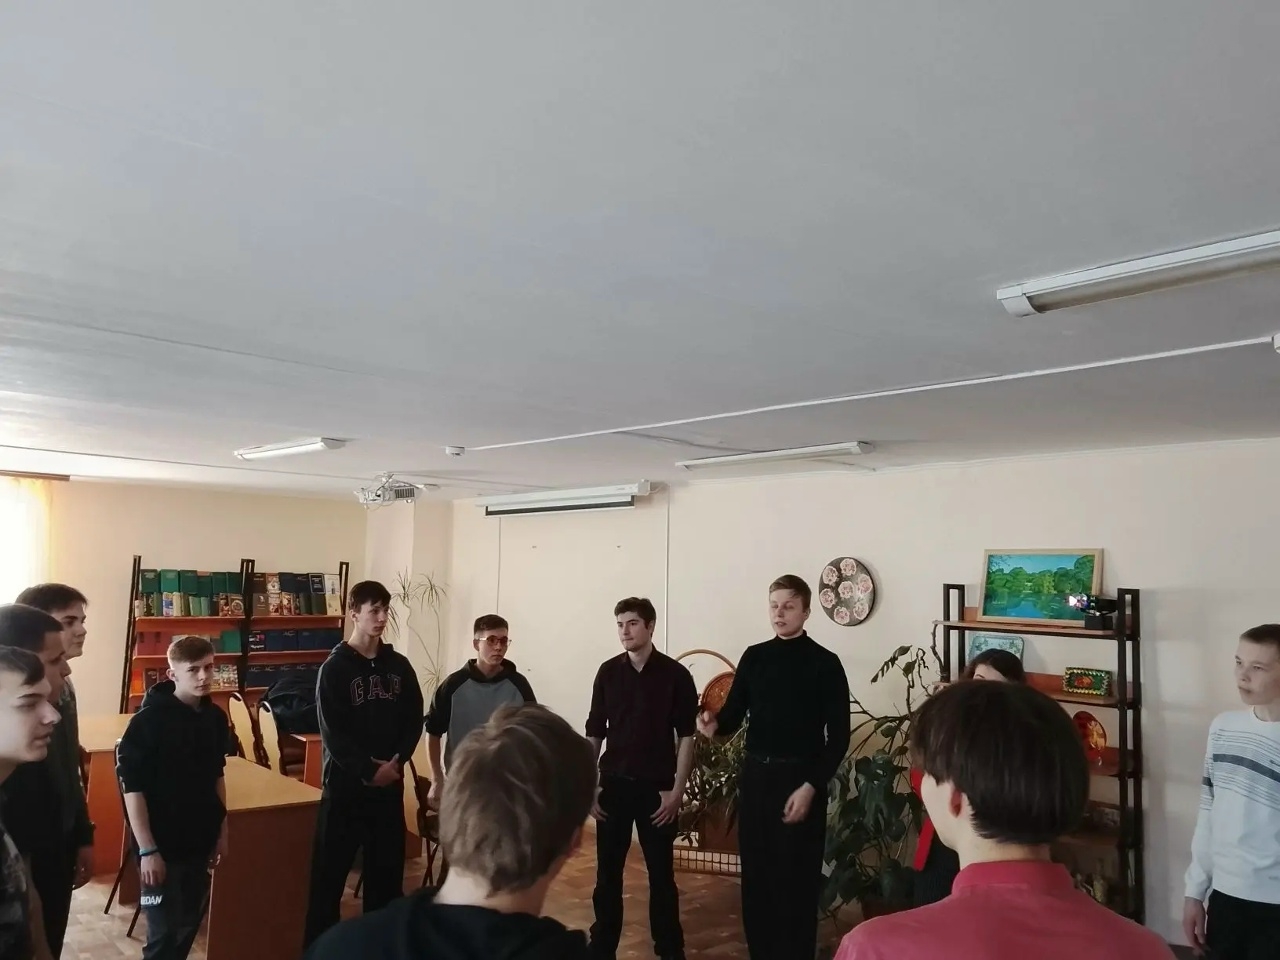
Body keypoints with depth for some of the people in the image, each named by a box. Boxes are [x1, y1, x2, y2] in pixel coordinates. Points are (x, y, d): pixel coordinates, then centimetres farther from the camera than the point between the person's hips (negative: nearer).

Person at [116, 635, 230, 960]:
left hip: (200, 840, 6)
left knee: (190, 922, 17)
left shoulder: (215, 717, 1)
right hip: (162, 843, -6)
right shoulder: (148, 720, -16)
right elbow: (132, 788, -16)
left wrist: (222, 830, 11)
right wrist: (147, 849, -19)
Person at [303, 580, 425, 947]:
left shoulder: (399, 666, 5)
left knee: (387, 868, 12)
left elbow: (414, 720, 4)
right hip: (345, 784, -4)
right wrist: (369, 770, -15)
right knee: (330, 870, 3)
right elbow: (333, 733, -12)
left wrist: (397, 760, -10)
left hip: (390, 784, 4)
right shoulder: (334, 668, -7)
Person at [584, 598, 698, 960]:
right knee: (607, 872, 8)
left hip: (657, 787, -2)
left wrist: (677, 790, -9)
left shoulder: (676, 674, -6)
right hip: (613, 784, 3)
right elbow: (594, 733, 7)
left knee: (661, 873, 7)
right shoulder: (608, 672, 2)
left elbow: (686, 737, -4)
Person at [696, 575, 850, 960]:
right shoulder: (754, 657, 6)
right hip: (756, 775, 4)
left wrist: (811, 786, -15)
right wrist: (715, 724, -19)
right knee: (756, 873, 13)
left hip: (801, 780, -4)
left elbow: (838, 737, -8)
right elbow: (734, 714, 4)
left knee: (796, 877, 4)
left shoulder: (825, 664, -6)